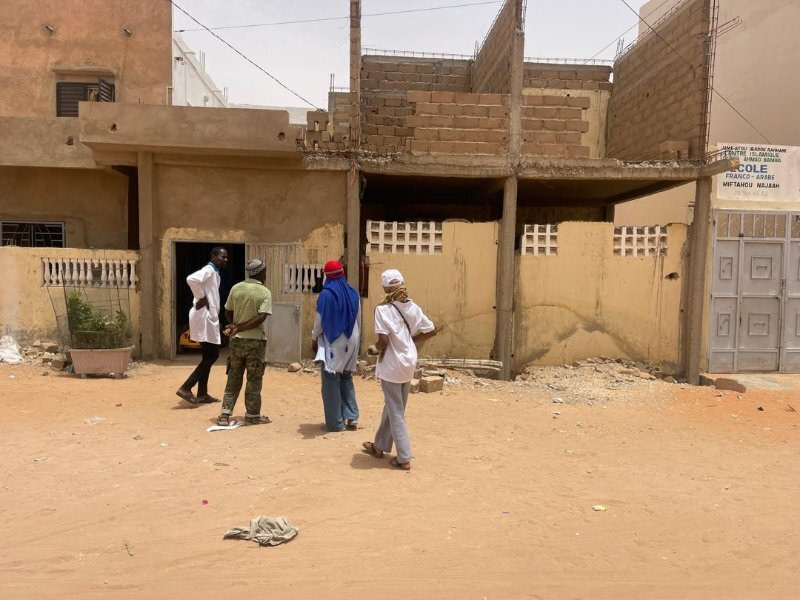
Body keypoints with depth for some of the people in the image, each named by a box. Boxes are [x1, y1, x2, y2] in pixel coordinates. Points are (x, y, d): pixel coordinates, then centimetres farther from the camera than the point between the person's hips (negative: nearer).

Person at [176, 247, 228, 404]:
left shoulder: (215, 273, 19)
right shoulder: (208, 270, -11)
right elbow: (191, 279, -31)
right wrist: (201, 298, -21)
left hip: (209, 318, 10)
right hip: (204, 318, -10)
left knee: (209, 357, 11)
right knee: (212, 356, -9)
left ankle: (202, 394, 16)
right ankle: (186, 388, -7)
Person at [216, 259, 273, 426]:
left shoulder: (236, 288, 2)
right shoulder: (265, 292, -9)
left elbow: (228, 312, 8)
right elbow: (261, 318, -19)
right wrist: (239, 328, -15)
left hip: (237, 340, 4)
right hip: (255, 340, -4)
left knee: (233, 377, 13)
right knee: (254, 379, 6)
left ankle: (225, 414, 12)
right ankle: (252, 415, 14)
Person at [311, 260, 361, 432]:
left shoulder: (326, 294, -12)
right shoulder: (353, 294, 4)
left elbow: (320, 320, -8)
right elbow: (358, 320, 9)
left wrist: (314, 338, 6)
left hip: (332, 343, -6)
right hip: (350, 342, 6)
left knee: (331, 381, 3)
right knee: (346, 379, 17)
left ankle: (336, 422, 7)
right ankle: (352, 418, 14)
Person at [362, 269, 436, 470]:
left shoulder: (382, 309, -15)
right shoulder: (412, 307, 2)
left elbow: (383, 340, -23)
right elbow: (431, 331, 4)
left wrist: (377, 347, -2)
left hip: (391, 365, -6)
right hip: (409, 363, 6)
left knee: (396, 411, 3)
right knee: (392, 406, 19)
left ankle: (404, 458, 6)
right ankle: (380, 446, 35)